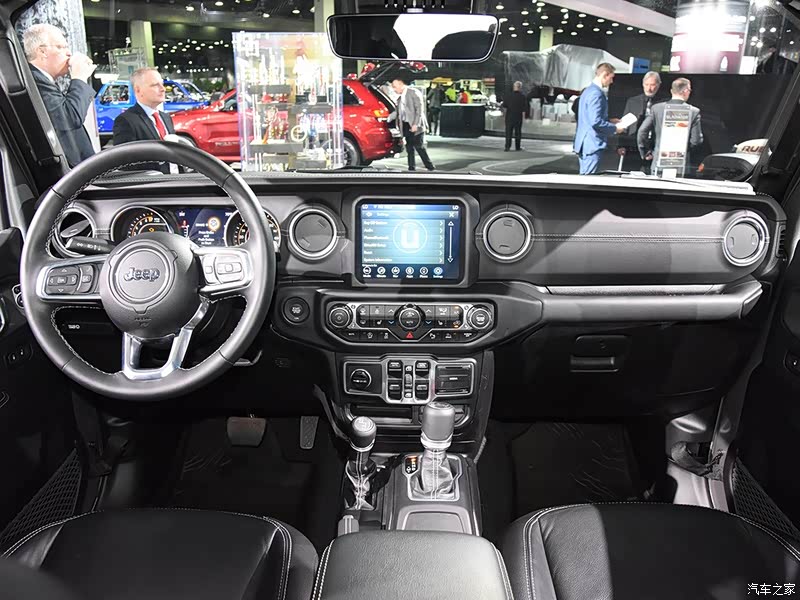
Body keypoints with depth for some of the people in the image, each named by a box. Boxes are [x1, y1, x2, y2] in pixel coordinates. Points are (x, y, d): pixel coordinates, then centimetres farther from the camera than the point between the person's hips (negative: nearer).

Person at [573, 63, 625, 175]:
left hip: (584, 143, 10)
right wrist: (615, 128, -10)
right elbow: (596, 122, -22)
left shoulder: (588, 91, 16)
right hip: (592, 144, -10)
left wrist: (610, 121, 20)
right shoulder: (596, 94, -15)